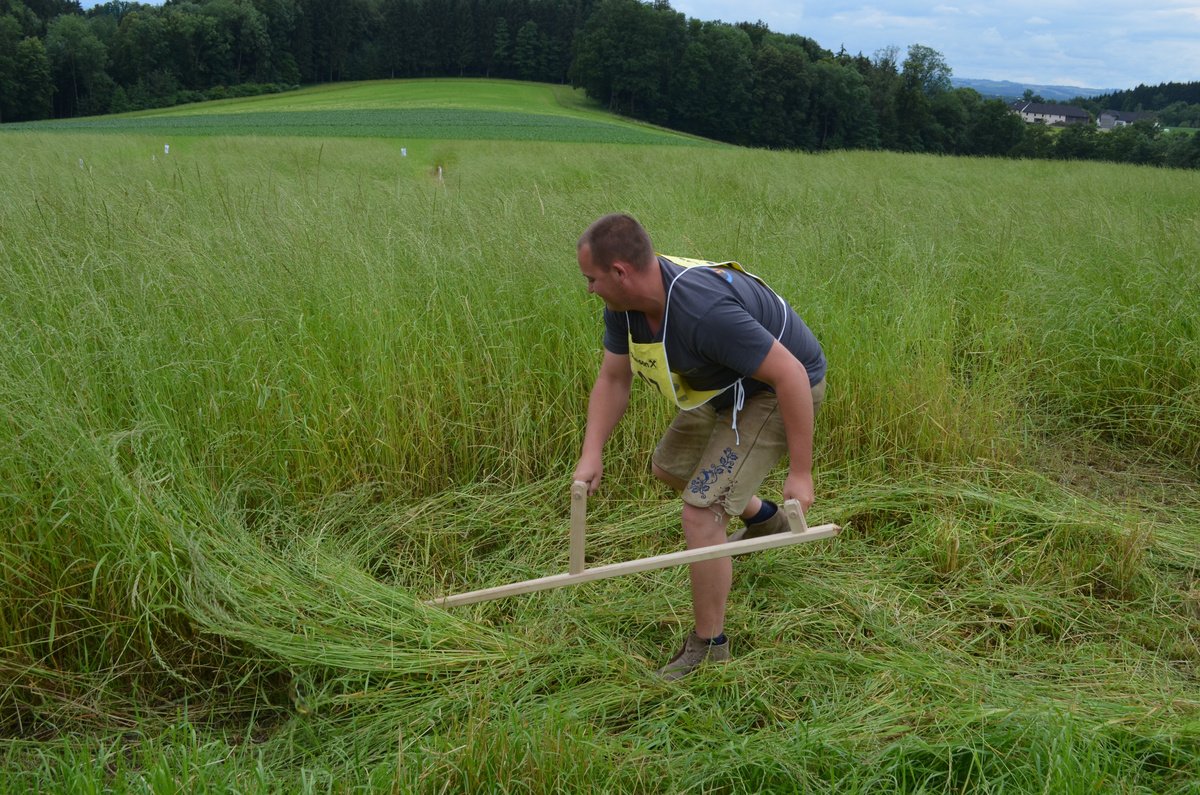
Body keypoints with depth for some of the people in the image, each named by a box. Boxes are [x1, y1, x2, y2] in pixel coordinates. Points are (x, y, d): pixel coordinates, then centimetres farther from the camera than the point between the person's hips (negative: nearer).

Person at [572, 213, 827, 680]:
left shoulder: (704, 310, -39)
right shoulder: (624, 305, -12)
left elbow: (790, 375, -34)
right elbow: (613, 379, 0)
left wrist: (800, 472, -29)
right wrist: (592, 453, -12)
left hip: (780, 390, -9)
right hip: (727, 388, 9)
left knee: (700, 511, -15)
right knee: (669, 466, 24)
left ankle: (709, 646, 4)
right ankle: (763, 520, 47)